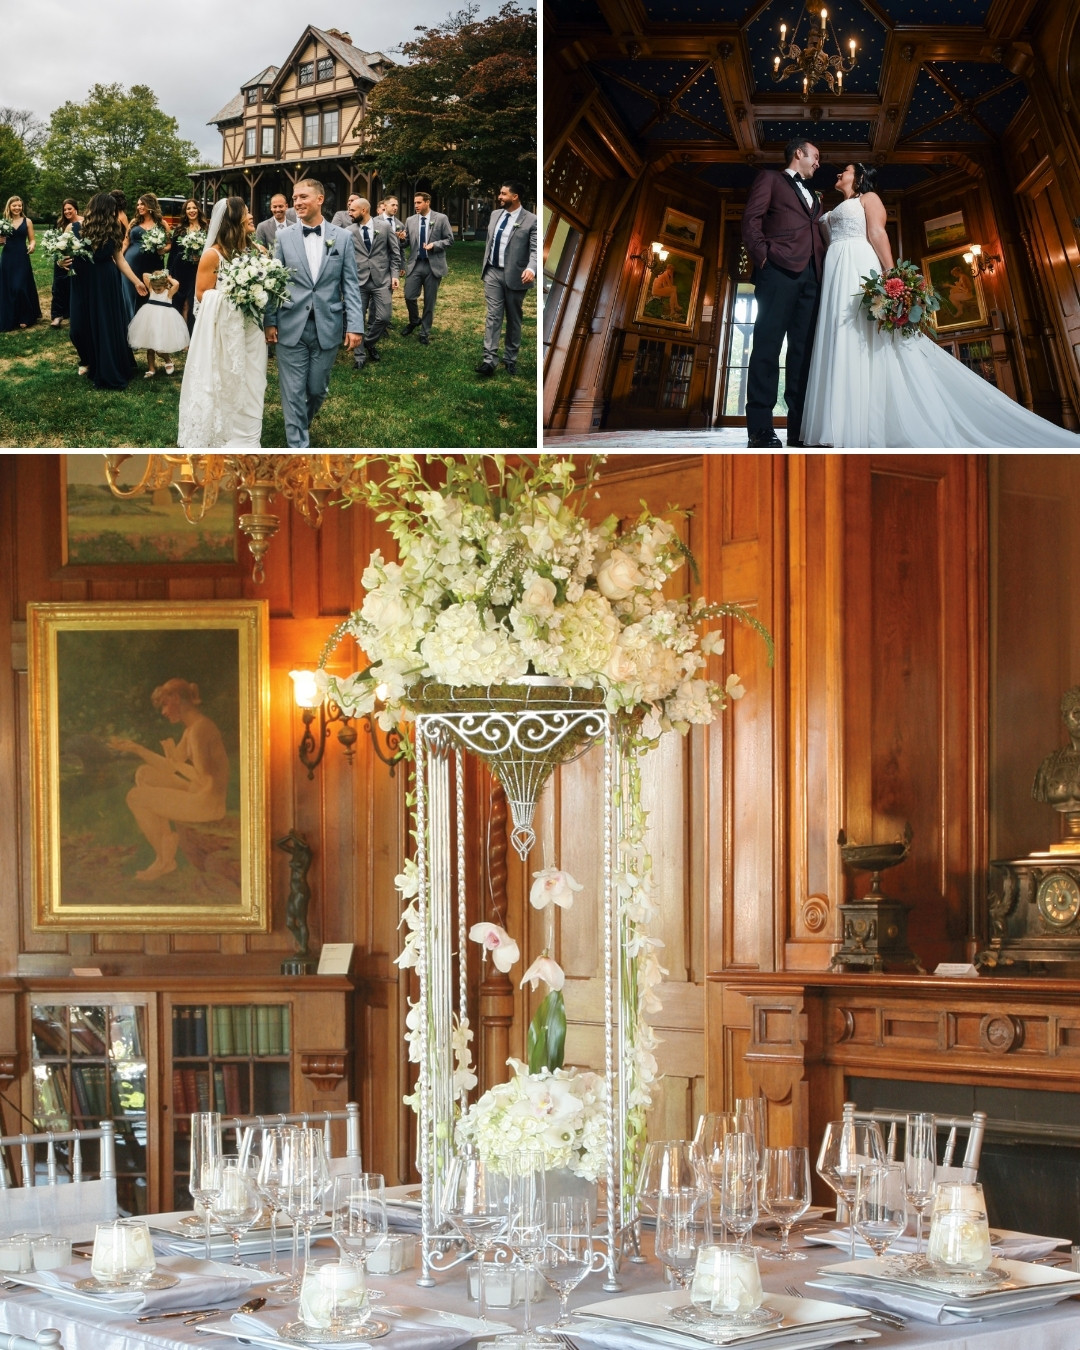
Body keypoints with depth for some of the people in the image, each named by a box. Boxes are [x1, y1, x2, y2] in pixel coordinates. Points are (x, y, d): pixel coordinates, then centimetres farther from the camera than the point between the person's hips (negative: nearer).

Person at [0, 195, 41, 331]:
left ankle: (25, 318, 8)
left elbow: (31, 239, 3)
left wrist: (32, 246, -19)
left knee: (21, 287, -5)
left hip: (22, 258, -2)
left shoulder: (27, 222, 2)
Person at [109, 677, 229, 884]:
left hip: (207, 802, -10)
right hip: (198, 794, 10)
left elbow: (203, 778, -26)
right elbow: (171, 767, 17)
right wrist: (134, 748, 19)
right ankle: (166, 838, 14)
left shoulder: (199, 729, -20)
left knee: (135, 798, -4)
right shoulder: (191, 727, 11)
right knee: (144, 774, 17)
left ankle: (165, 859, 10)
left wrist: (177, 763, -11)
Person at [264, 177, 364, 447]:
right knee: (293, 392, 0)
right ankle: (297, 445, 7)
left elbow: (350, 285, 2)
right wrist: (270, 321, -2)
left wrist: (355, 325, -5)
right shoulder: (284, 237, 2)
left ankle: (302, 422, 40)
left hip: (327, 329, 1)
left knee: (317, 389, 11)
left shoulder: (342, 238, 2)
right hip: (291, 328, -1)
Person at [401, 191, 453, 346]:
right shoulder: (410, 220, 7)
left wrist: (434, 245, -17)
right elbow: (407, 242, 12)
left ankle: (425, 333, 16)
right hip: (415, 264, 3)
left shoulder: (441, 219, -3)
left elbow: (449, 239, -1)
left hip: (433, 265, -3)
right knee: (409, 296, -3)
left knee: (429, 301, 4)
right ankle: (414, 321, 26)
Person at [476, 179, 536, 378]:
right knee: (493, 316, -4)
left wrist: (531, 269, -36)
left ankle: (510, 359, 19)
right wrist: (485, 267, 19)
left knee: (513, 319, 8)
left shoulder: (531, 221, -11)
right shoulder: (495, 215, 8)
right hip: (493, 273, 4)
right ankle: (489, 359, -11)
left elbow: (536, 249, -18)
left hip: (514, 276, -4)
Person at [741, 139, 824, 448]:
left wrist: (824, 269, 8)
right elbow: (752, 219, 1)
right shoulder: (770, 179, 14)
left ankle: (799, 427, -6)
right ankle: (760, 428, -17)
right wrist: (763, 255, -11)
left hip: (811, 275, 7)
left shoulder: (813, 198, 32)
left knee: (804, 349, -2)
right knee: (768, 344, -12)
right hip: (780, 270, -7)